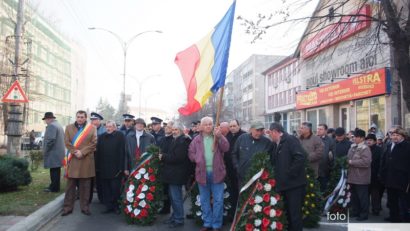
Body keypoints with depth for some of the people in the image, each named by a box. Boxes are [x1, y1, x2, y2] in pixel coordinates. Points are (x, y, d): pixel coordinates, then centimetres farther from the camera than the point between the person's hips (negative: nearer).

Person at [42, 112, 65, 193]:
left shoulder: (51, 126, -13)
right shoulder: (59, 125, 19)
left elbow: (50, 140, -22)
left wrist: (45, 150, -12)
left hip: (53, 153, -10)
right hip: (59, 152, 10)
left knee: (54, 171, -5)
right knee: (56, 171, 14)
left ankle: (54, 188, -1)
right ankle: (55, 186, 21)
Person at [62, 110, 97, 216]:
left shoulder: (92, 128, 6)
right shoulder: (69, 127, 11)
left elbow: (94, 143, -2)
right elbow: (67, 142, 1)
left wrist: (82, 152, -11)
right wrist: (75, 152, -12)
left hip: (86, 160, -1)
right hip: (73, 159, 1)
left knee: (85, 185, 5)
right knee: (70, 185, 4)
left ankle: (85, 207, 13)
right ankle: (68, 207, 12)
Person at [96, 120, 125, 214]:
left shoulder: (120, 136, -3)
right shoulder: (101, 137, 9)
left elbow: (122, 152, -8)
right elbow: (98, 152, 8)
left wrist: (121, 167, -13)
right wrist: (97, 166, 3)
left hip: (115, 168, -4)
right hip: (104, 168, 4)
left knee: (115, 188, 0)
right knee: (105, 188, 8)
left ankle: (116, 206, 14)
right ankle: (108, 206, 18)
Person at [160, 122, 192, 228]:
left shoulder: (183, 141, -17)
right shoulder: (176, 140, 17)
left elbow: (177, 157, -24)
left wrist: (163, 157, -15)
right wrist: (163, 156, 2)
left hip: (177, 174, -10)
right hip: (173, 173, 10)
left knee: (176, 198, -3)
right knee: (173, 197, 18)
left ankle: (179, 220, 8)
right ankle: (175, 216, 30)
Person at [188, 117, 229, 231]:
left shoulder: (218, 137, 4)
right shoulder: (197, 139, 8)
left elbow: (226, 148, -12)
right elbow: (191, 153, 7)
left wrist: (219, 136, -23)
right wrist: (198, 160, -9)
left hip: (216, 172, -2)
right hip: (202, 172, 2)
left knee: (218, 200, 2)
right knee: (204, 200, 11)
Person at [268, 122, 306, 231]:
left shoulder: (290, 140, -12)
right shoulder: (278, 144, 15)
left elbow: (301, 156, -24)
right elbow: (274, 161, 21)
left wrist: (290, 173, -21)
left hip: (294, 183, -9)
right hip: (284, 184, 9)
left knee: (295, 214, -1)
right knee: (288, 213, 18)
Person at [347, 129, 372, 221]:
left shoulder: (365, 148, -15)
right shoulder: (352, 147, 11)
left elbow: (366, 162, -26)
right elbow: (349, 158, 23)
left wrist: (351, 162, -20)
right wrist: (347, 162, 1)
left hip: (361, 178, -8)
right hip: (353, 176, 8)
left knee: (362, 197, 3)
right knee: (354, 196, 18)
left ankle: (364, 214, 14)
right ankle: (355, 212, 30)